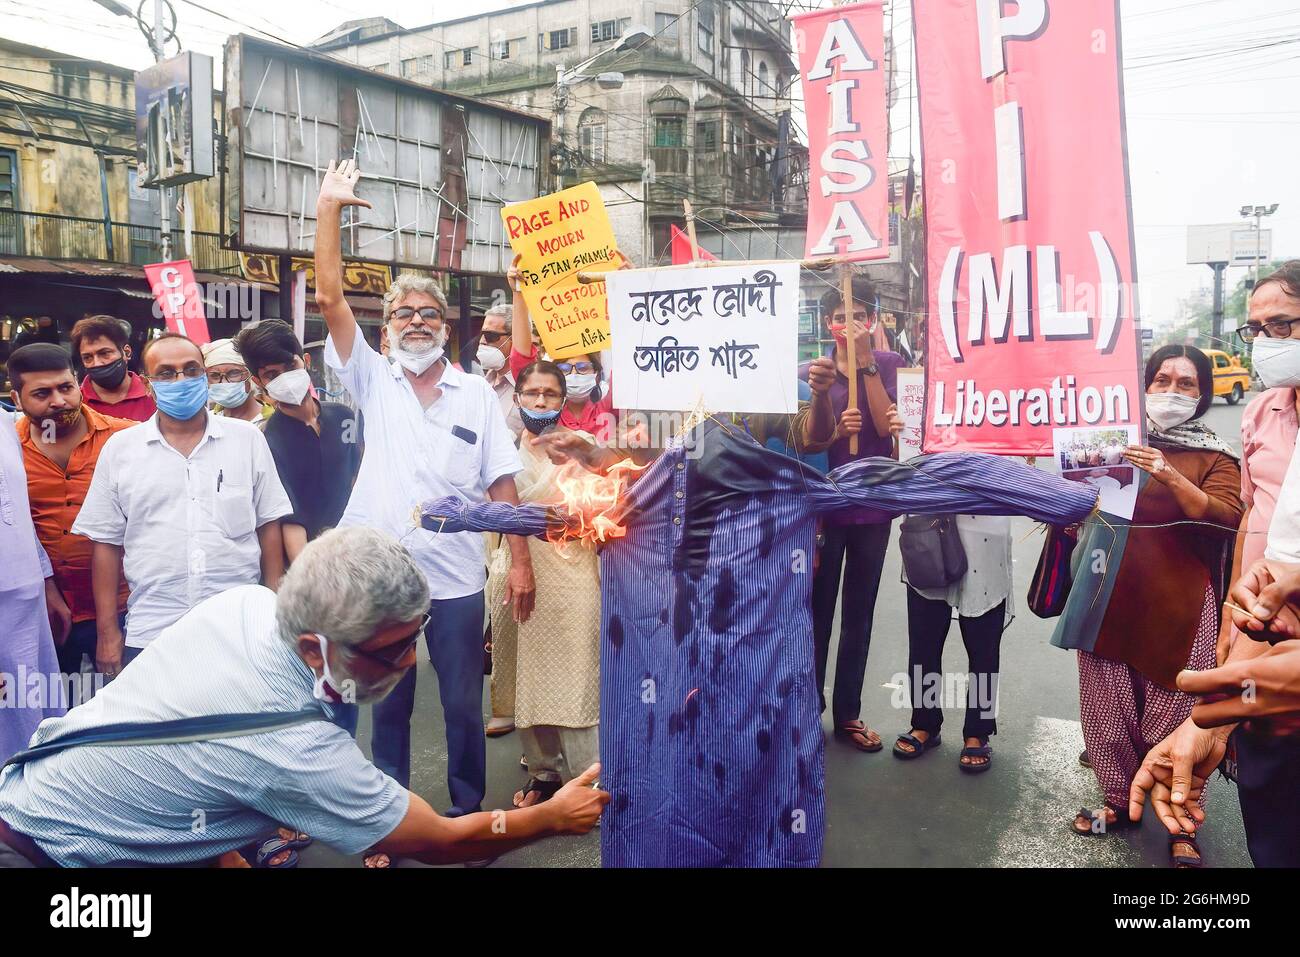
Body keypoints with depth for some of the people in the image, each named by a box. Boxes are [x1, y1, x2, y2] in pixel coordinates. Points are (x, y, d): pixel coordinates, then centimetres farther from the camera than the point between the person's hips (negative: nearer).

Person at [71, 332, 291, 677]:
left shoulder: (248, 439, 4)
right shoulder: (119, 448, 4)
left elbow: (268, 526, 7)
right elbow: (107, 542, 6)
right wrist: (108, 633, 4)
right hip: (149, 635, 0)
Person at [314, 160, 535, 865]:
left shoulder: (476, 394, 3)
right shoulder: (372, 381, 3)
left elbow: (501, 483, 1)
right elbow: (329, 299, -6)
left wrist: (521, 562, -5)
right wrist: (329, 209, -10)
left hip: (458, 578, 0)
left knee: (464, 706, 11)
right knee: (389, 707, 14)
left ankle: (470, 815, 30)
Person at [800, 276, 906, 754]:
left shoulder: (889, 364, 0)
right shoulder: (811, 370, 0)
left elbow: (885, 424, -14)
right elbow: (811, 440, -5)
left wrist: (865, 361, -18)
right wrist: (821, 393, -24)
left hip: (873, 504, 1)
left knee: (859, 613, 10)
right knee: (816, 609, 4)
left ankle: (848, 713, 21)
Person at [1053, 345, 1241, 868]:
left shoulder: (1213, 454, 4)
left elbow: (1227, 516, -11)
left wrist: (1170, 477, -23)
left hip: (1176, 606, -3)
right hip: (1110, 599, 3)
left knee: (1175, 715, 0)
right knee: (1107, 706, 8)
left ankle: (1183, 827, 17)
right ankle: (1119, 800, 28)